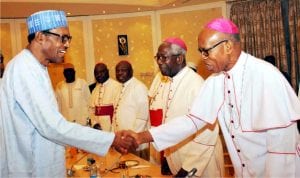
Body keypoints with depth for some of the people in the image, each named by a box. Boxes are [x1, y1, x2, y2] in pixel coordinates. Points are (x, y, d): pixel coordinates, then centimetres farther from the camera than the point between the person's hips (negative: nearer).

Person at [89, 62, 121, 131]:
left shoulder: (116, 86, -8)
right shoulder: (96, 89, 14)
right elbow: (92, 108, 16)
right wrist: (95, 123, 3)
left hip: (112, 127, -6)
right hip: (98, 127, 6)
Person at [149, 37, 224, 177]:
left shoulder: (196, 84, -22)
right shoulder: (167, 84, 3)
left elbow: (207, 133, -25)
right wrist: (166, 155, 10)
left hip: (200, 165, -7)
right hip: (175, 161, 7)